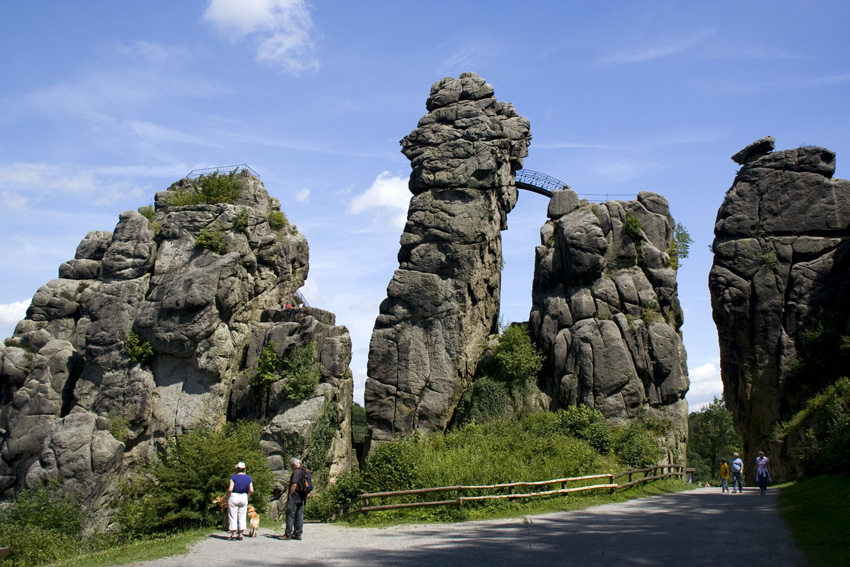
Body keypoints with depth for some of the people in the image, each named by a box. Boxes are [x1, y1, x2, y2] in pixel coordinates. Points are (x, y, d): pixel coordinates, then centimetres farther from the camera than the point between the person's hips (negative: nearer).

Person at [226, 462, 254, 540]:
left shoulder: (233, 477, -8)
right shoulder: (248, 478, 4)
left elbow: (230, 489, -17)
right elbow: (251, 490, -2)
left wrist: (228, 496, -1)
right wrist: (247, 496, 12)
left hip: (234, 496, -4)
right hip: (244, 497, 4)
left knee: (233, 516, 2)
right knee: (242, 517, 10)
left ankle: (233, 534, -1)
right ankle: (240, 534, 8)